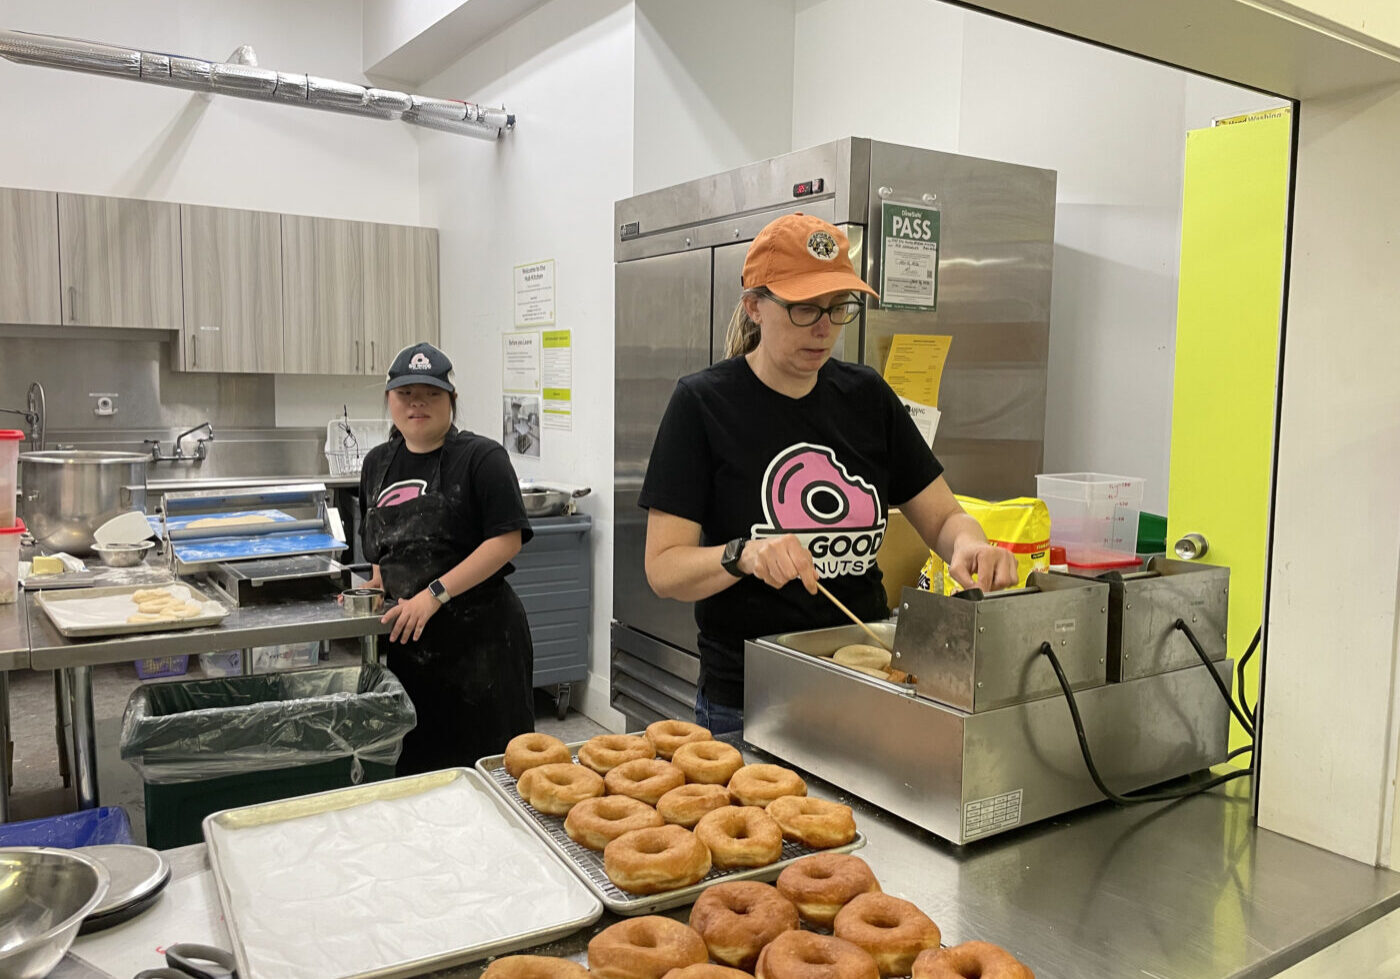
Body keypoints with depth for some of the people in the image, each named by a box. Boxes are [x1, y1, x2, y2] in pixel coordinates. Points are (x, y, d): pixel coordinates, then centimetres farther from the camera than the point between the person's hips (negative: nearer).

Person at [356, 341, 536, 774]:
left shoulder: (480, 457, -9)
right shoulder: (378, 463, 11)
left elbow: (507, 540, -16)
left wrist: (435, 594, -19)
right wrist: (378, 587, 6)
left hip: (478, 635, -6)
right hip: (407, 636, 6)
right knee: (416, 764, 13)